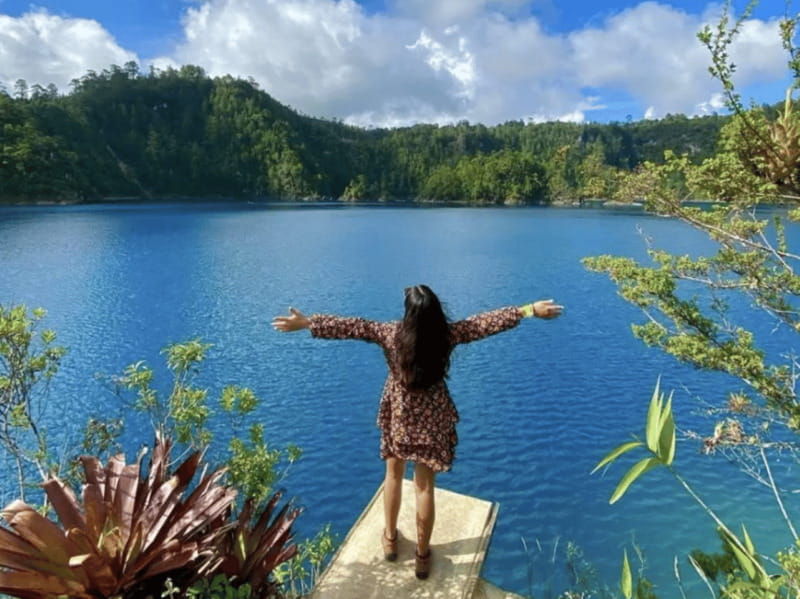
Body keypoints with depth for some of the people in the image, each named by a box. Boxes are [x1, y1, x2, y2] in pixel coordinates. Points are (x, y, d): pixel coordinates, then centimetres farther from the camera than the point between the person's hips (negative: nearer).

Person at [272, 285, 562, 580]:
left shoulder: (391, 333, -20)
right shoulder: (448, 334, -17)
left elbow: (352, 327, -20)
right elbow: (487, 321, -11)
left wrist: (306, 322, -16)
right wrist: (530, 309, -2)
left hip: (398, 416, 0)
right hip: (432, 419, 0)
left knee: (394, 475, 23)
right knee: (425, 486, 12)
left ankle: (390, 539, 40)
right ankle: (422, 555, 28)